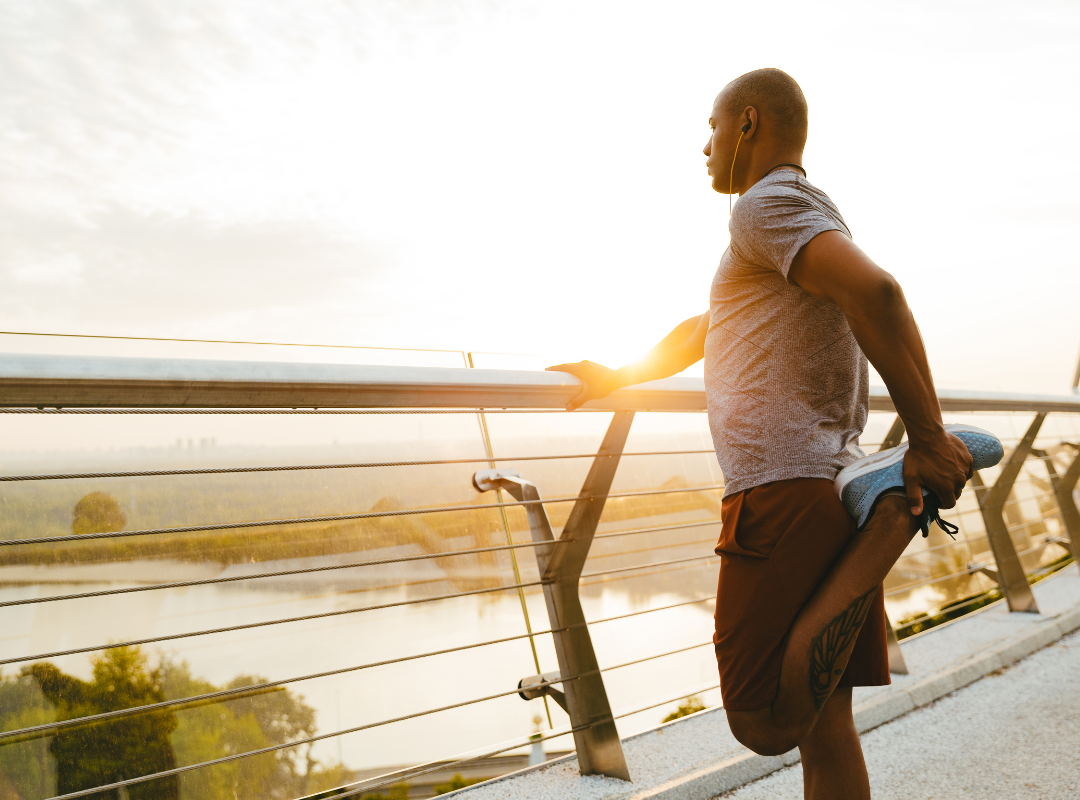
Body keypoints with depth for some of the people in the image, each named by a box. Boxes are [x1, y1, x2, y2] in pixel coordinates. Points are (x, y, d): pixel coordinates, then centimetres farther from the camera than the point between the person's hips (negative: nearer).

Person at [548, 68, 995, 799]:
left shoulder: (768, 204, -5)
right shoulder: (807, 218, 27)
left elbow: (876, 292, -24)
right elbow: (701, 333, 37)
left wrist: (928, 441, -23)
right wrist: (613, 380, 44)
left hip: (784, 494, -10)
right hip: (826, 490, 10)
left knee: (768, 723, -14)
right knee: (824, 726, 11)